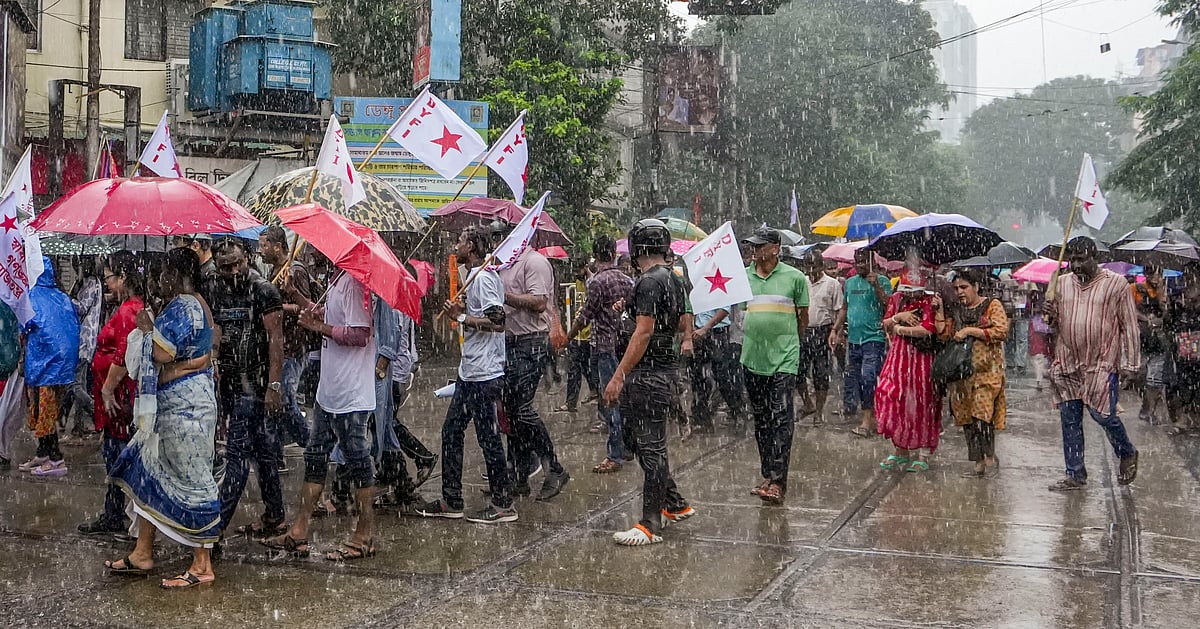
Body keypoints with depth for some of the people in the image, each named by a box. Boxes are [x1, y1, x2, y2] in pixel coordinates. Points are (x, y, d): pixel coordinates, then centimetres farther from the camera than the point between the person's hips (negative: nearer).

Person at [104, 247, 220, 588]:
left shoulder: (183, 306, -16)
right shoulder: (195, 304, 16)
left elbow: (163, 353, -24)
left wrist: (147, 328, -8)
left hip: (183, 406, -11)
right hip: (174, 405, 11)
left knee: (190, 480, -6)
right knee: (148, 470, 15)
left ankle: (202, 566, 0)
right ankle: (142, 554, 22)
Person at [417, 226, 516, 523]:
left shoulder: (483, 277, -15)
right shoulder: (477, 275, 17)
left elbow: (497, 321, -24)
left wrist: (461, 317, -17)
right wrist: (462, 310, 13)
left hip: (484, 374, -11)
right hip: (470, 372, 11)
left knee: (488, 437, -3)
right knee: (451, 431, 13)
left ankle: (502, 504, 6)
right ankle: (451, 501, 20)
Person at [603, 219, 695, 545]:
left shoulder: (650, 282, -17)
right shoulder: (674, 280, 12)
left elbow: (643, 333, -22)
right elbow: (684, 324, 24)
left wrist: (618, 376, -21)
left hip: (647, 374, -10)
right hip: (665, 369, 10)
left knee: (650, 447, -6)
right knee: (641, 441, 19)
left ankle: (651, 525, -2)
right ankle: (675, 505, 27)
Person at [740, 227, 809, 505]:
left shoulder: (795, 277, -2)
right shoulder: (742, 276, 6)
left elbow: (803, 318, 7)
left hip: (783, 357, -4)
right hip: (752, 357, 4)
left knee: (781, 419, -9)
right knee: (760, 419, 11)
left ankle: (778, 482, -11)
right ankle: (768, 475, 21)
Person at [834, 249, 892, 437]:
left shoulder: (881, 281, -2)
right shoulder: (850, 282, 16)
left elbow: (888, 305, -13)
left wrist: (876, 285, -21)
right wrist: (835, 329, 14)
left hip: (873, 338, -6)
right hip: (853, 338, 6)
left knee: (868, 377, -14)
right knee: (852, 377, 9)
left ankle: (867, 419, -13)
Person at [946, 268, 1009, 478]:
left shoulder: (992, 305, 1)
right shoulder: (958, 311, 17)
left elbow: (1001, 331, -12)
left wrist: (970, 331, -13)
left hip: (987, 368, -6)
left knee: (981, 413, -17)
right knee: (967, 417, 3)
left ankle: (991, 458, -3)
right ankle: (979, 464, 10)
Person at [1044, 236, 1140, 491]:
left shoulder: (1116, 284, -3)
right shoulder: (1061, 284, 9)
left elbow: (1129, 326, -1)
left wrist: (1129, 363, -6)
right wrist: (1050, 316, -5)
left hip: (1102, 364, -4)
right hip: (1067, 364, 4)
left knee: (1102, 414, -9)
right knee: (1069, 420, 5)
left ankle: (1127, 454, 21)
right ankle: (1075, 475, 15)